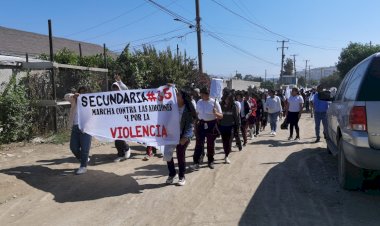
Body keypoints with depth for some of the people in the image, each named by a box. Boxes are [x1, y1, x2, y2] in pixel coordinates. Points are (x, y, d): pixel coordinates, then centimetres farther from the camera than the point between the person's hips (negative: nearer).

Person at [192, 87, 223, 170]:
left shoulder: (214, 102, -9)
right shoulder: (199, 102, 3)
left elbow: (221, 116, -8)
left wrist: (216, 113, -28)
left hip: (211, 125, -2)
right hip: (201, 124, 2)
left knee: (211, 145, 10)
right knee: (199, 144, -3)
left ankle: (210, 161, 26)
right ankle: (196, 162, -1)